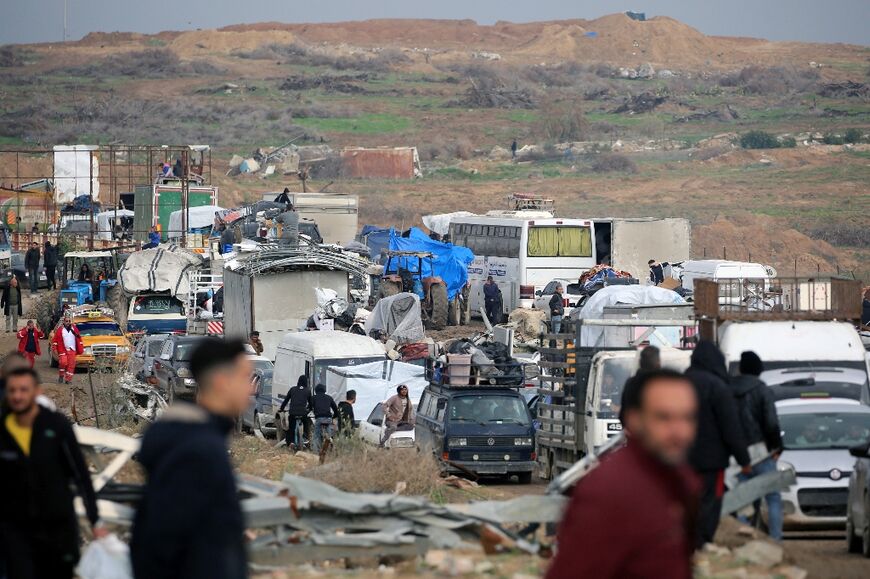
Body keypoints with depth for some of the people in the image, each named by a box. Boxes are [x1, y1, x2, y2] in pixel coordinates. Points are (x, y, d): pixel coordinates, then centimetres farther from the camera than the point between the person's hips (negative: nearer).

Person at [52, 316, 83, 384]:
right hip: (63, 350, -2)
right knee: (63, 363, -16)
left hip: (72, 350, 2)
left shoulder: (74, 329, 10)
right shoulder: (60, 330, 2)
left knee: (71, 365, -2)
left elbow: (79, 339, 15)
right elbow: (55, 339, 2)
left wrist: (81, 349, 12)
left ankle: (68, 379, 3)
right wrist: (54, 348, -8)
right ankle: (61, 376, 6)